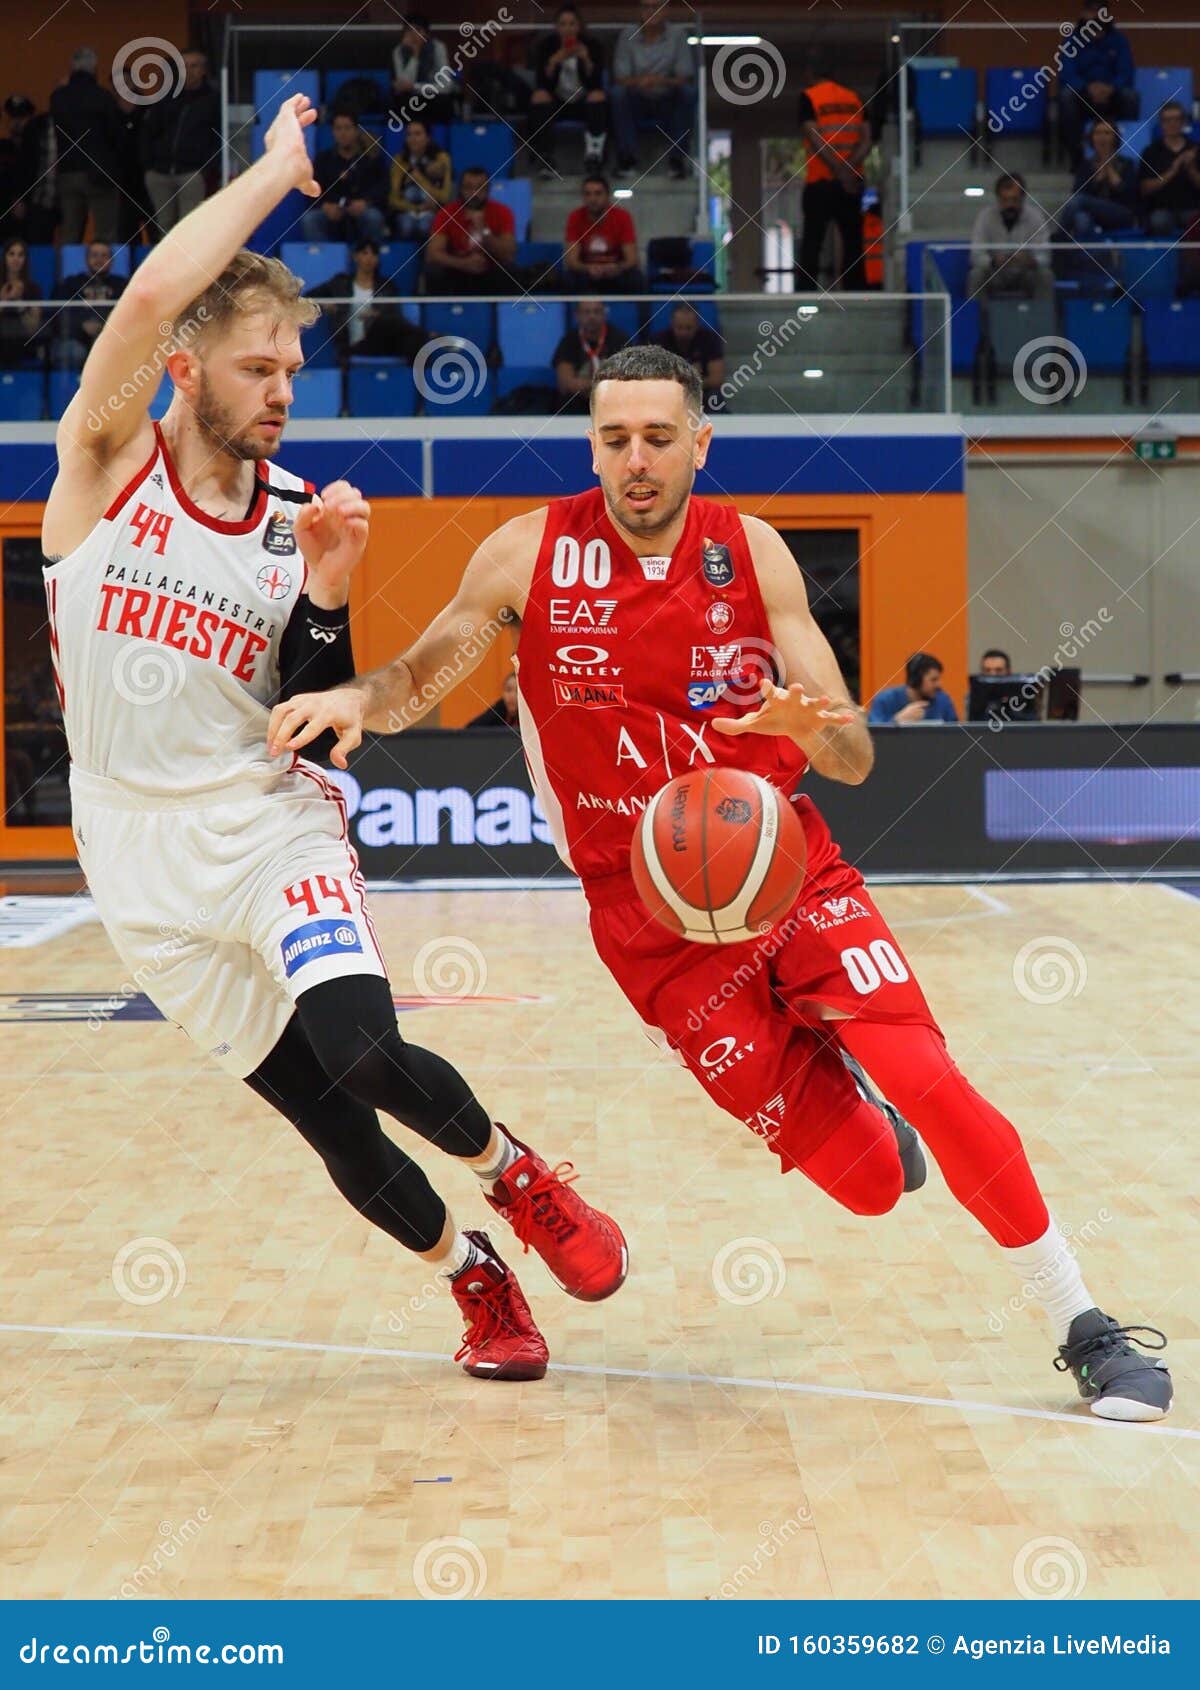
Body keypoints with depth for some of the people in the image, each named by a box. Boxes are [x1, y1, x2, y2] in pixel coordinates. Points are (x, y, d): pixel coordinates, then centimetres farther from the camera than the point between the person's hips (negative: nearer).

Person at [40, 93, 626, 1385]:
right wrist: (280, 168, -15)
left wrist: (324, 598, -13)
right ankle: (472, 1275, 28)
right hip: (142, 856, -1)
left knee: (361, 1051, -23)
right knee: (325, 1117, 2)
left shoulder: (300, 514, 1)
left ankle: (516, 1178, 8)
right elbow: (154, 291, -25)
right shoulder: (106, 462, -6)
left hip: (268, 820, 1)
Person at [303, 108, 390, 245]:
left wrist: (365, 202, -26)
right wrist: (325, 206, -21)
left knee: (373, 217, -36)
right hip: (333, 215, 2)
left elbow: (382, 187, -4)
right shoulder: (323, 158, 12)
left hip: (362, 212, -2)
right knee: (309, 219, -28)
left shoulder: (373, 155, 7)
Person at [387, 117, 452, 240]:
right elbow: (393, 199, -5)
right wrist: (416, 208, -21)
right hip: (406, 213, 1)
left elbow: (444, 198, -7)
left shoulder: (441, 158, -1)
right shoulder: (400, 160, 3)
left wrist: (419, 178, -16)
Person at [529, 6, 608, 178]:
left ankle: (594, 151, -34)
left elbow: (596, 83, -16)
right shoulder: (545, 45, -7)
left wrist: (586, 59, -33)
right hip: (557, 104, 0)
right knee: (539, 96, -29)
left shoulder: (591, 44, -8)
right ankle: (546, 161, -33)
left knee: (599, 95, -30)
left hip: (584, 103, 0)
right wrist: (554, 62, -32)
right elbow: (542, 83, -16)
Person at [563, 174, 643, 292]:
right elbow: (570, 260, -17)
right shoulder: (575, 218, -11)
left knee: (635, 278, -30)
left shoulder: (622, 216, -12)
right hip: (586, 273, 0)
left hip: (616, 273, 0)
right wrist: (588, 269, -39)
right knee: (571, 277, -31)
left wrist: (617, 268, -40)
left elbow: (632, 259, -17)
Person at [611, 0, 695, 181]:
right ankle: (627, 158, -25)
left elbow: (686, 77, -9)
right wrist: (638, 81, -32)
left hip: (668, 102, 0)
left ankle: (677, 158, -24)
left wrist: (661, 81, -31)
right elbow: (620, 78, -8)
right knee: (616, 92, -30)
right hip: (637, 101, 0)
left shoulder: (677, 34, -3)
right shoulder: (628, 35, -3)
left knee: (688, 91, -30)